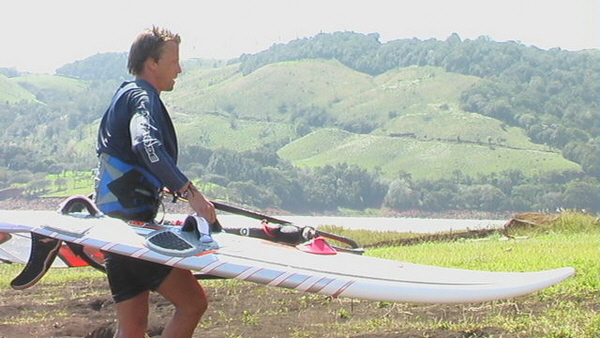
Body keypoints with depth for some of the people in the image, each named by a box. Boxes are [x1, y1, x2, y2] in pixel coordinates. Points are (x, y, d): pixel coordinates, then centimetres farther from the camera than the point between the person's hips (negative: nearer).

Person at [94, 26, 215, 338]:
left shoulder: (125, 96, 24)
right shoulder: (142, 97, -8)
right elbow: (147, 146, -30)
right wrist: (190, 192, -36)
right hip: (131, 221, -10)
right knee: (193, 303, -10)